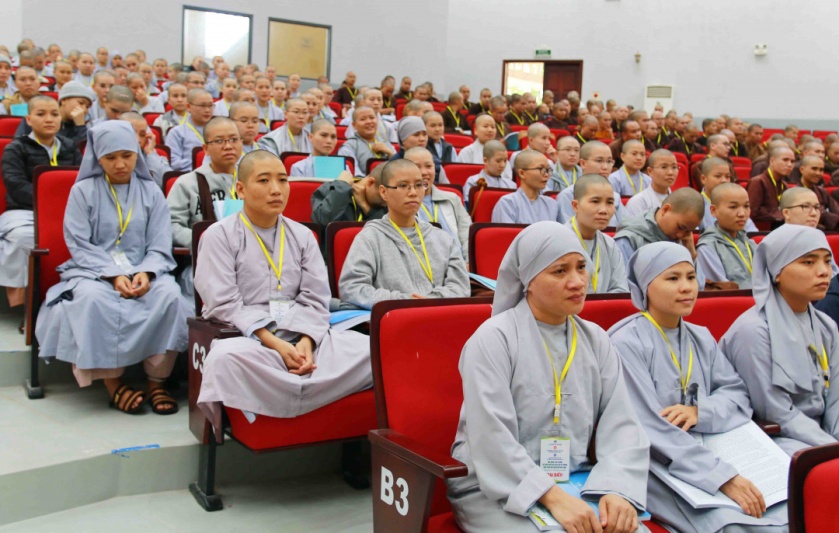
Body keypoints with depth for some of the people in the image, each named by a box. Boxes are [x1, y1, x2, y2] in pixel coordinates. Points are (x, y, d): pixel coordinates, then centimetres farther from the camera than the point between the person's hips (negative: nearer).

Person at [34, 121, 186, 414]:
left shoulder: (151, 192, 10)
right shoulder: (82, 191, 5)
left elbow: (159, 247, 4)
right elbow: (80, 246, -2)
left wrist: (146, 273, -17)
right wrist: (113, 275, -17)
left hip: (144, 271, 2)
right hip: (93, 271, -1)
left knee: (168, 294, -31)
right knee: (93, 298, -36)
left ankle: (156, 381, -20)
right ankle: (112, 380, -20)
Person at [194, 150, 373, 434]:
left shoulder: (302, 235, 16)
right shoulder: (219, 235, 4)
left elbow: (315, 300, 7)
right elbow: (224, 304, -7)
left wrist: (306, 342, -14)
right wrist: (274, 344, -18)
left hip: (301, 336, 4)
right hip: (244, 335, -3)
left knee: (371, 349, -21)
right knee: (225, 358, -41)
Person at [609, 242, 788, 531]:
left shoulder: (702, 338, 14)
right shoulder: (626, 343, -12)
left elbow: (738, 394, 9)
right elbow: (651, 429, -19)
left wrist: (702, 411, -14)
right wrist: (723, 477, -26)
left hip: (709, 454, 7)